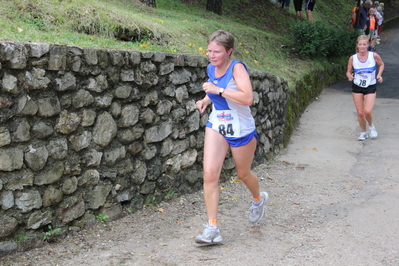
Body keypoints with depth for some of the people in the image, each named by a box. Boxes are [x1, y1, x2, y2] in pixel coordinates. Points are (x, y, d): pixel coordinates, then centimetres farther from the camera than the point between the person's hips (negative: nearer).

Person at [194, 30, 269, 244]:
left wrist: (217, 90, -32)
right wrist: (206, 99, 7)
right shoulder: (211, 69, 1)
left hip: (241, 129, -5)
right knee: (210, 172, -13)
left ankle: (258, 198, 51)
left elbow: (247, 98, -34)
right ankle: (212, 228, -9)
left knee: (243, 174, 15)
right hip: (216, 126, 5)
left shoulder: (237, 68, -19)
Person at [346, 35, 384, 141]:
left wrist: (379, 75, -8)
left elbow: (381, 65, 8)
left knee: (367, 111, -17)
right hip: (357, 88, 2)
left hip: (370, 88, -2)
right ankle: (363, 132, 27)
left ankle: (371, 126, 15)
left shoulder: (374, 56, -11)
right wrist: (349, 76, -20)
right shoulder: (353, 58, -7)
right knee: (360, 112, 3)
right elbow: (348, 72, 3)